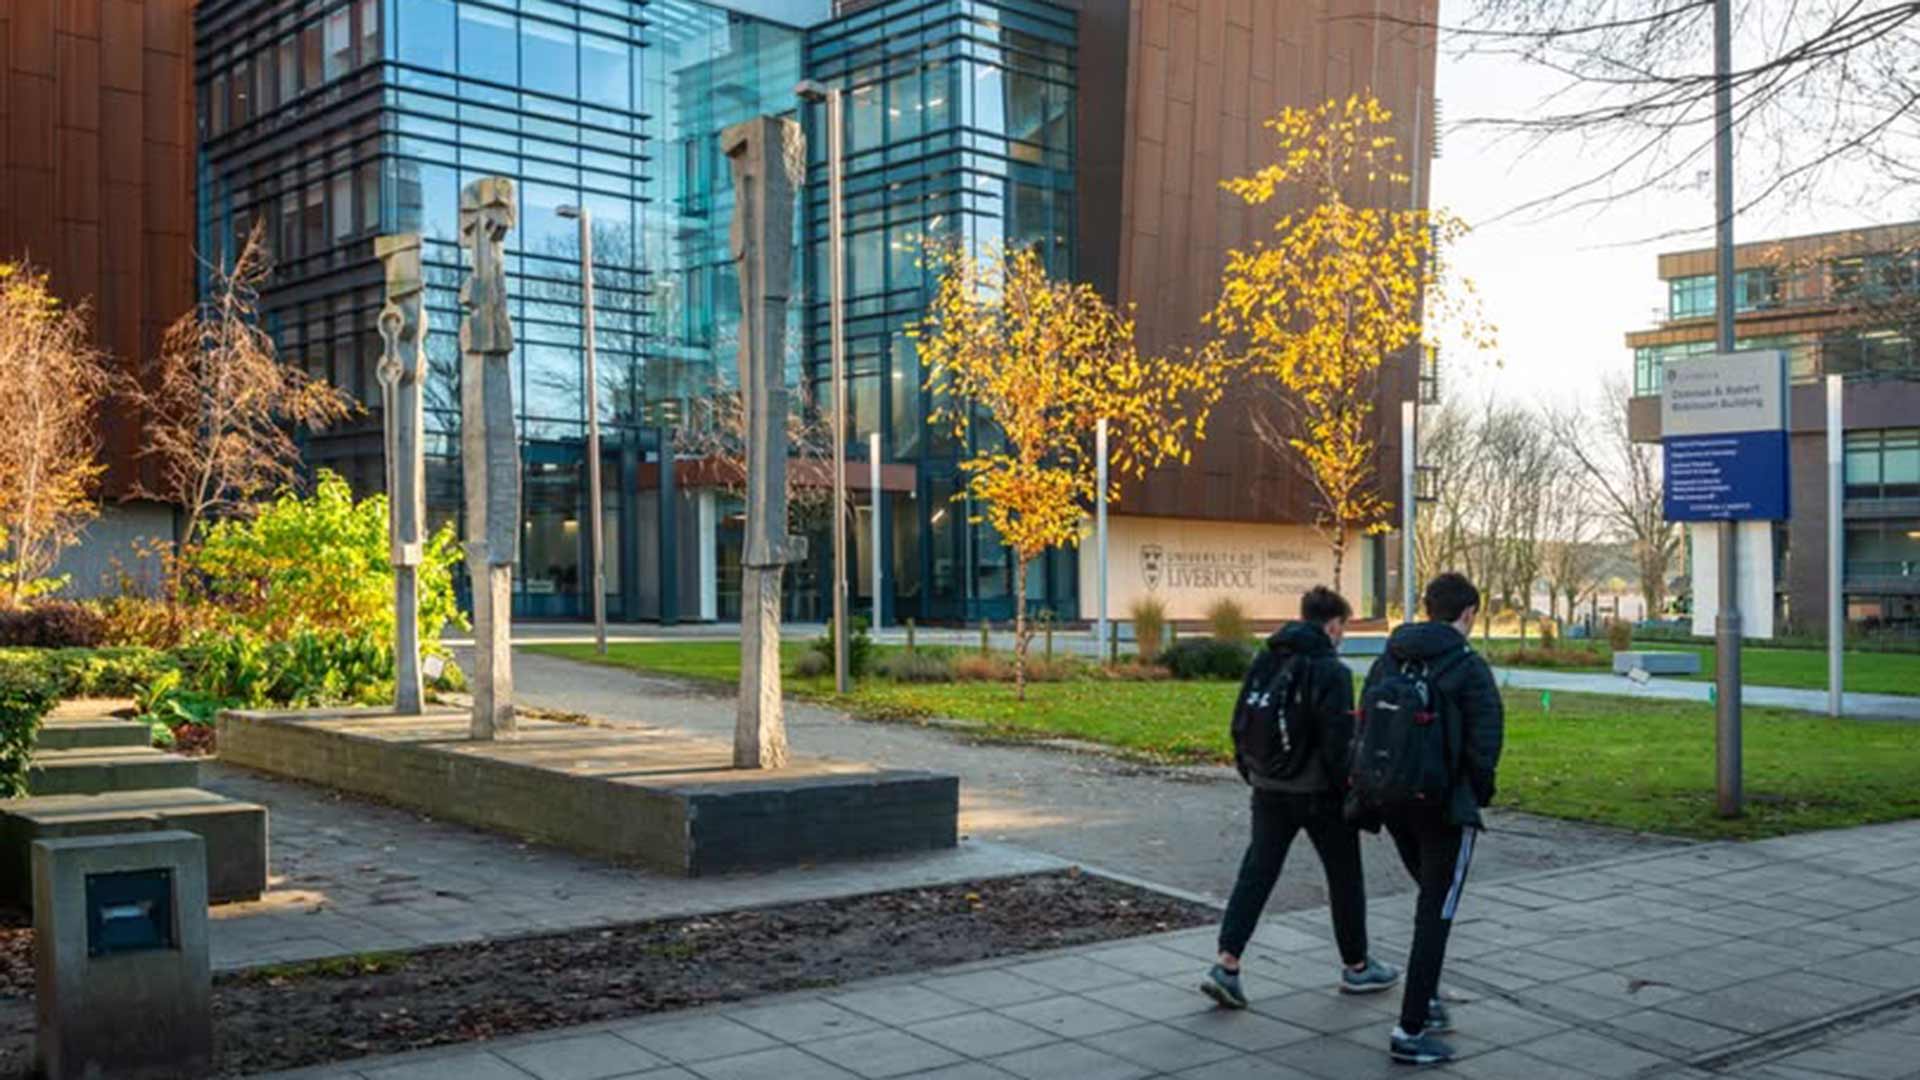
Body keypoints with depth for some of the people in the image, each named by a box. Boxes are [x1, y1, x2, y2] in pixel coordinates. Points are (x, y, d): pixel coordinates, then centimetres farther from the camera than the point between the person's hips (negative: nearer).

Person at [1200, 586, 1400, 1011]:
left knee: (1256, 873, 6)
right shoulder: (1330, 671, -15)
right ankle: (1357, 967, 26)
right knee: (1345, 877, 12)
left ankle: (1227, 965, -4)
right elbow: (1338, 741, -18)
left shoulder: (1264, 665, 6)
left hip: (1269, 792, 6)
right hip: (1319, 792, -5)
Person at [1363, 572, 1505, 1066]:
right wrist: (1478, 791, 2)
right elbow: (1485, 742, -15)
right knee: (1435, 915, 1)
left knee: (1432, 901, 25)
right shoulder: (1469, 666, -11)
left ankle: (1426, 1002, 27)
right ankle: (1411, 1031, 1)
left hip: (1392, 801, 6)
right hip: (1445, 804, -6)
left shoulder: (1387, 660, 6)